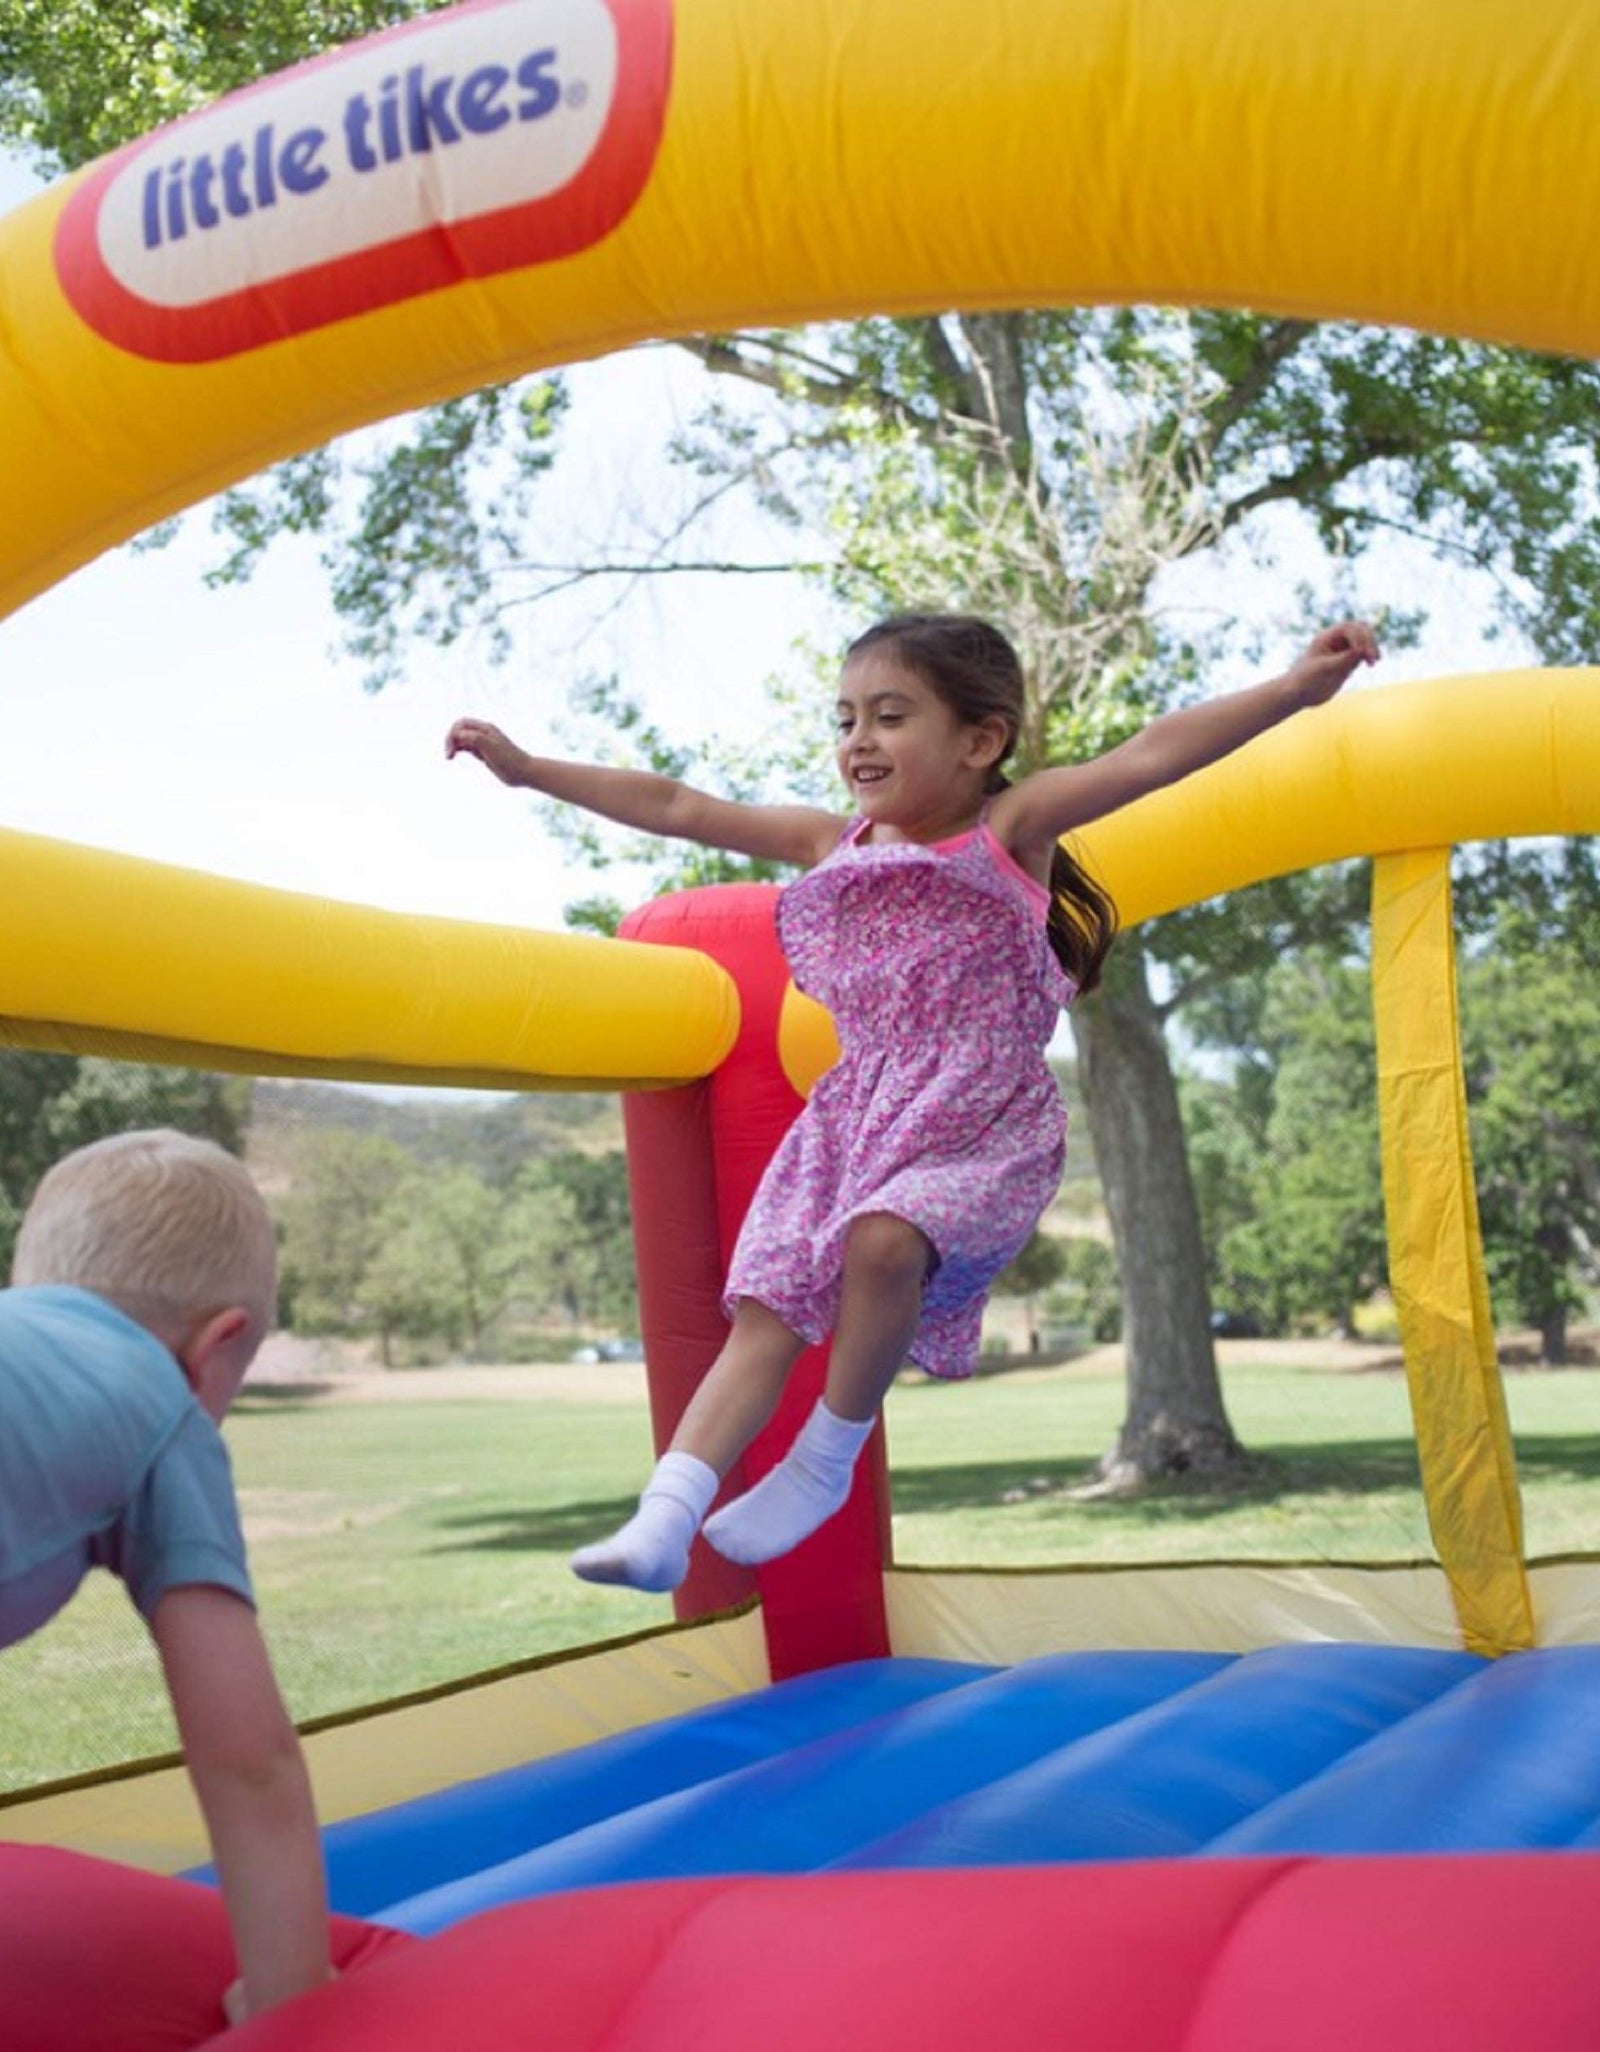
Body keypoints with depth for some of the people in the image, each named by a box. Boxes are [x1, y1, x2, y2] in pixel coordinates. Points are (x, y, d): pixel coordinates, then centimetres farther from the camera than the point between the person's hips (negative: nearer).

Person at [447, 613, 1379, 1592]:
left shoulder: (1012, 828, -2)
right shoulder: (833, 844, 12)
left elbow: (1152, 753, -16)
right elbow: (676, 807, 14)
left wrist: (1296, 688, -27)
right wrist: (530, 767, 15)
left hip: (982, 1126, -5)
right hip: (856, 1122, 6)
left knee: (883, 1240, -33)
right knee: (766, 1312, -7)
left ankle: (828, 1458, -12)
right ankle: (666, 1519, -11)